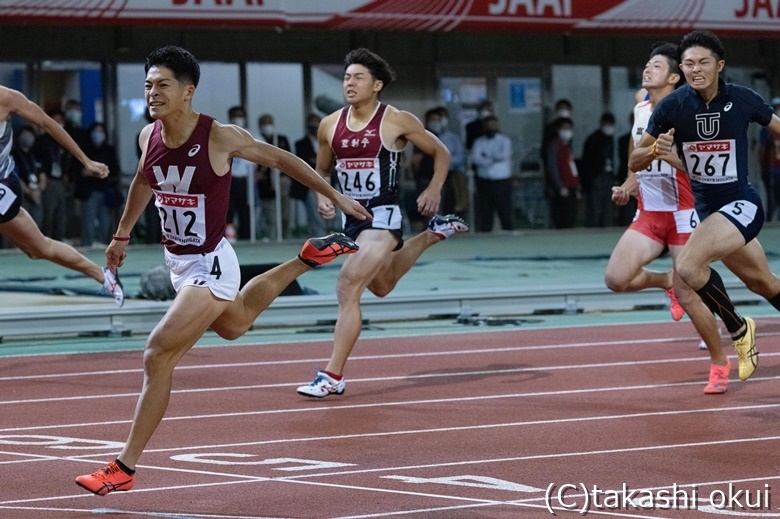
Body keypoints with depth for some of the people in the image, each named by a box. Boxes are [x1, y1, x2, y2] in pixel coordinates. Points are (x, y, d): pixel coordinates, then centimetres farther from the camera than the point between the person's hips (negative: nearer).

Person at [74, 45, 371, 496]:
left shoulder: (221, 138, -21)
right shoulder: (149, 137, -5)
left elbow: (280, 159, -6)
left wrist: (336, 197, 1)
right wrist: (123, 235, 28)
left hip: (210, 265, -8)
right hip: (178, 262, 8)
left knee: (159, 356, -17)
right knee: (234, 325, 34)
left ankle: (125, 467, -10)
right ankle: (308, 260, 55)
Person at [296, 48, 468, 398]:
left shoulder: (397, 121, -9)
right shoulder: (330, 126, 3)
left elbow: (440, 152, 4)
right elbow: (321, 170, 19)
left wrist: (434, 189, -10)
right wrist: (322, 197, 0)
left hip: (383, 216, -7)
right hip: (351, 217, 7)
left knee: (348, 286, -21)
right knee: (381, 285, 29)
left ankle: (332, 376, -19)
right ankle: (434, 233, 51)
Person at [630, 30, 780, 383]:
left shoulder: (743, 100, -12)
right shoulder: (671, 106, -9)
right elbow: (635, 162, -4)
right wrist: (655, 150, -24)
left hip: (741, 204, -4)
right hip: (706, 208, 4)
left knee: (688, 265, -27)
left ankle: (738, 329, -6)